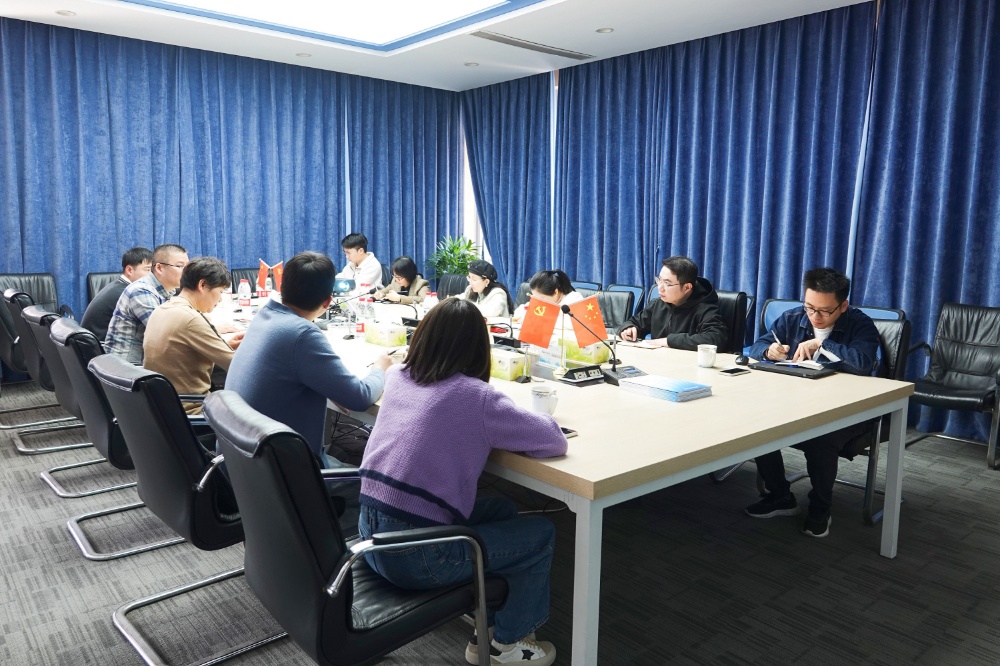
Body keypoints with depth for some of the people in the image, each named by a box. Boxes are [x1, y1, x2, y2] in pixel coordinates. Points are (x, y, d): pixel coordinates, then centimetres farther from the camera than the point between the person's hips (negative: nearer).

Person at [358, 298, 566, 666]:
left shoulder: (397, 376, 4)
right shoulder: (476, 396, -15)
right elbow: (554, 439, -8)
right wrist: (514, 420, 12)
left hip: (370, 534, 7)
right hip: (415, 553, -7)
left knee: (501, 510, 24)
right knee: (541, 533, 12)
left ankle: (488, 626, 35)